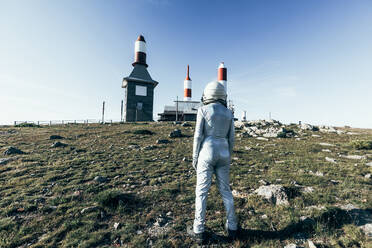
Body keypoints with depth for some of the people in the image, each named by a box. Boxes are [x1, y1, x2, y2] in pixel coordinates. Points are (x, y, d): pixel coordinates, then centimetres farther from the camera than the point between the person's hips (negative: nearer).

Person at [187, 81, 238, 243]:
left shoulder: (203, 110, -7)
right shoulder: (228, 113, 6)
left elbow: (198, 136, -10)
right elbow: (231, 138, 7)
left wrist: (194, 157, -2)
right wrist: (227, 157, 16)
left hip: (207, 154, -4)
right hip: (222, 154, 4)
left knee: (201, 192, 6)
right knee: (225, 190, 16)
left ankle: (198, 231, 15)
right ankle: (232, 227, 26)